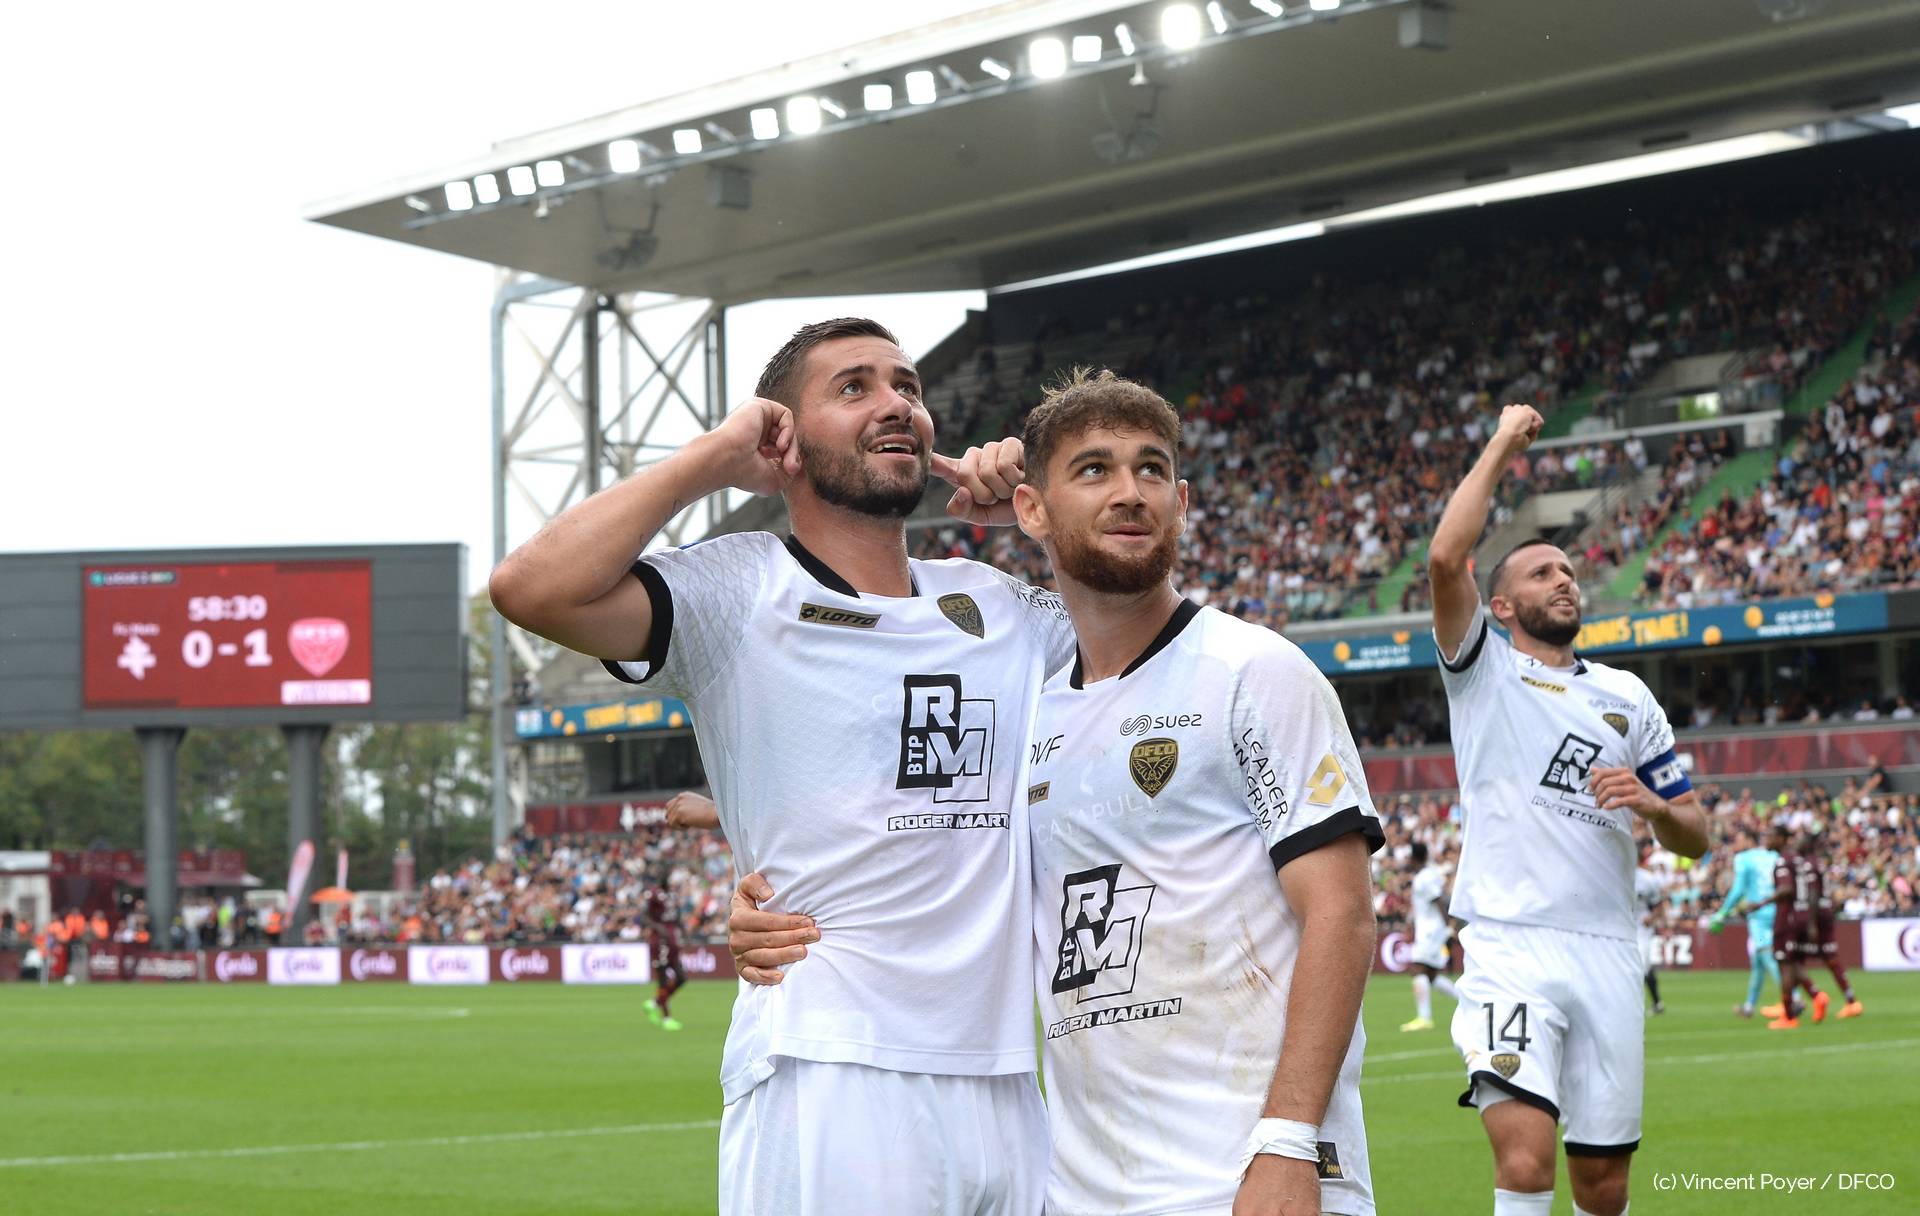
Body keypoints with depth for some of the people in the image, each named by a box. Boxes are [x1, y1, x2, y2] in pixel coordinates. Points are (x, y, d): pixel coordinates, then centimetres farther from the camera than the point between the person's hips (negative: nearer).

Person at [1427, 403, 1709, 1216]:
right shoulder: (1484, 670, 7)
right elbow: (1445, 559, -11)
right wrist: (1501, 447, -2)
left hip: (1606, 953, 4)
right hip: (1510, 945, -4)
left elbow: (1694, 836, 18)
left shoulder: (1627, 697, 18)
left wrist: (1654, 806, -5)